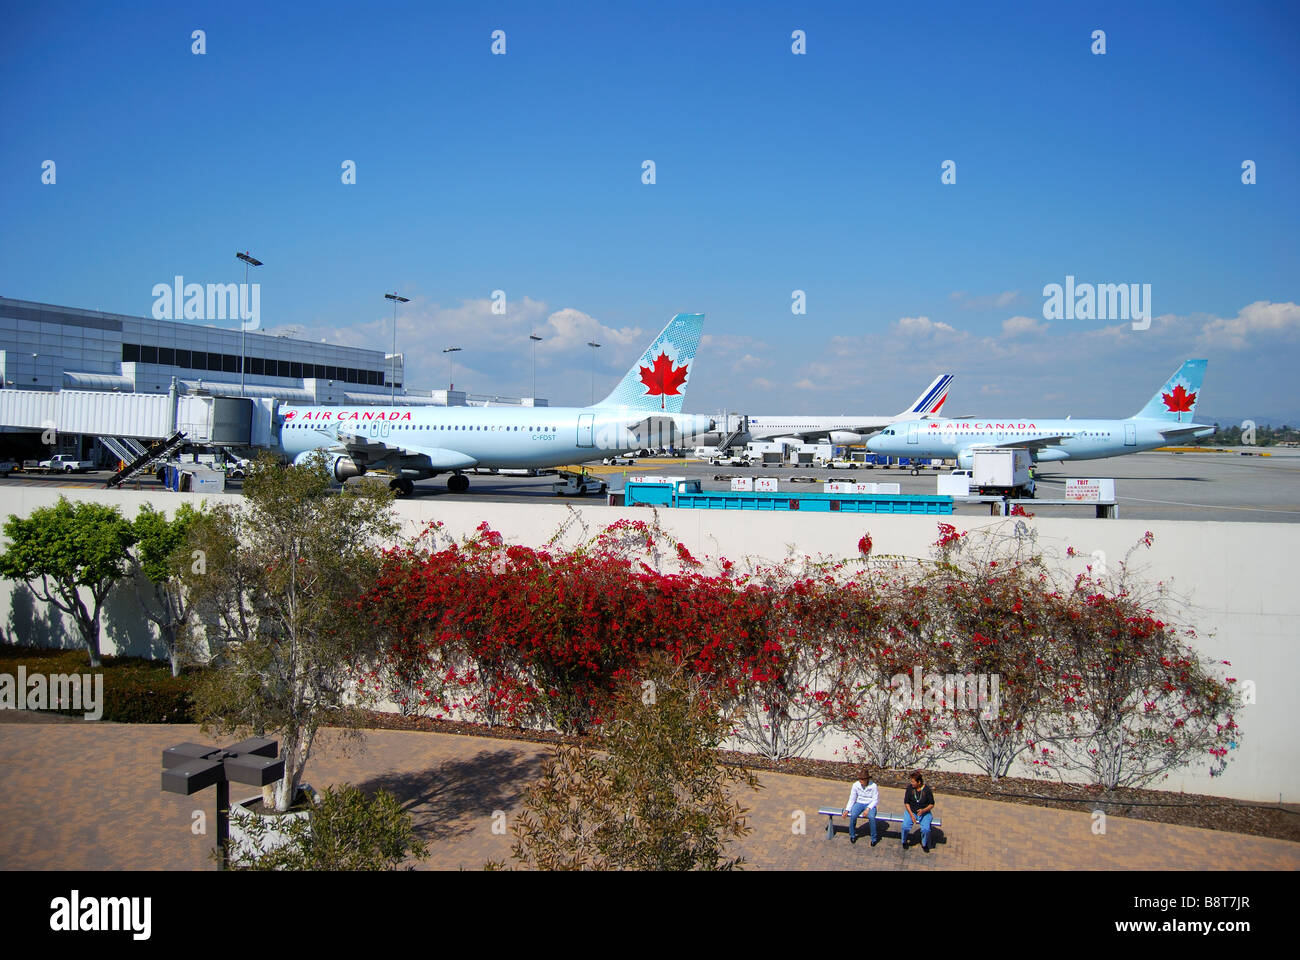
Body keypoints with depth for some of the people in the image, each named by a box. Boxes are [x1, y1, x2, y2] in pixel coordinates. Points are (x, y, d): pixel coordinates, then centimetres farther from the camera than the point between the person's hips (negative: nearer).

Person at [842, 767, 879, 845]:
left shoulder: (873, 786, -15)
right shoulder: (856, 785, -8)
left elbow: (875, 800, -9)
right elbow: (852, 799, -1)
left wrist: (868, 809, -22)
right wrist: (847, 810, -11)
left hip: (870, 804, -2)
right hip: (859, 803, 2)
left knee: (871, 817, -33)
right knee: (853, 815, -28)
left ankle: (874, 838, -11)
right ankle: (852, 835, -4)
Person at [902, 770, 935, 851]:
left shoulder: (927, 790, -12)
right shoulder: (910, 788, -8)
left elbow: (931, 804, -3)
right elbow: (906, 802, -3)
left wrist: (923, 810, -21)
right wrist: (911, 814, -14)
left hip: (924, 813, -1)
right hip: (911, 811, 1)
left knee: (926, 829, -26)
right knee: (905, 827, -24)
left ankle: (924, 844, 6)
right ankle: (904, 842, 7)